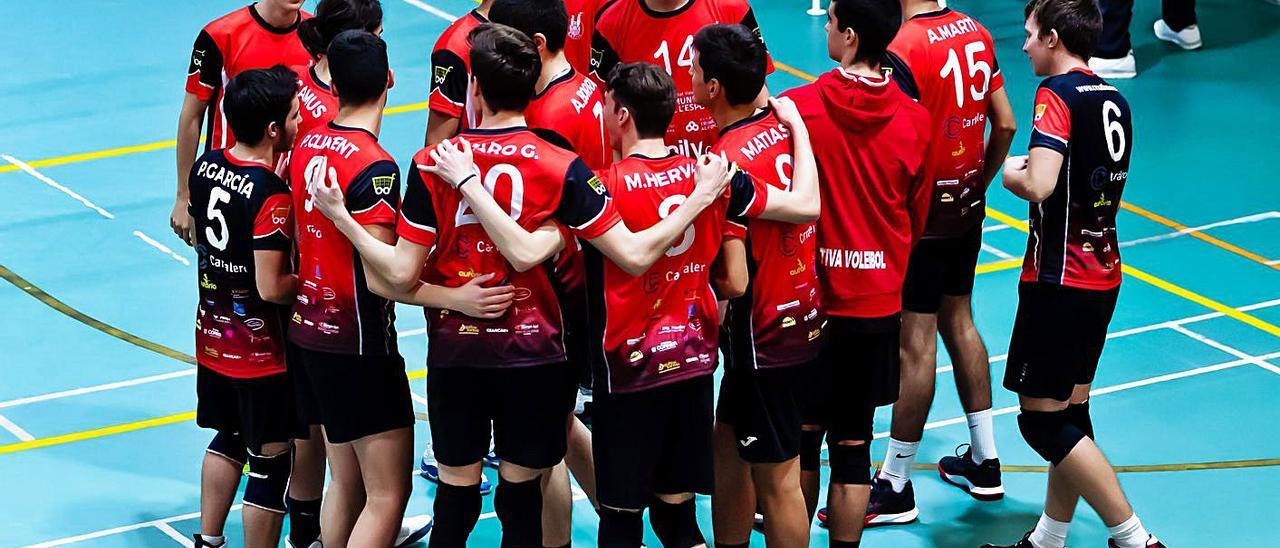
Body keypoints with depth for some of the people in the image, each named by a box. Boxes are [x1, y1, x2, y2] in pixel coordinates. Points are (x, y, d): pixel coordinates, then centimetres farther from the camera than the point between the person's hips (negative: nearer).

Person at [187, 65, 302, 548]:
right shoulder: (270, 195, -26)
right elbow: (271, 288, -26)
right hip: (262, 351, -8)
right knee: (272, 464, 4)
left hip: (213, 337, 8)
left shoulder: (206, 165, -3)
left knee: (228, 439, 26)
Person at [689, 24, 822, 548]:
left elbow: (735, 282, -25)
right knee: (728, 443, 23)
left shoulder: (729, 161, -25)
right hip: (805, 316, 9)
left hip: (763, 334, -9)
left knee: (776, 480, 3)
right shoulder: (786, 126, -1)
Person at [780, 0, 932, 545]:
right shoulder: (914, 118, -4)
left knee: (804, 429, 13)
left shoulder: (796, 107, -14)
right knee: (853, 440, 6)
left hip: (808, 297, -2)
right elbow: (916, 217, 9)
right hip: (878, 304, 2)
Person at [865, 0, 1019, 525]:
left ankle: (895, 488, 5)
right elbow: (1005, 124, 8)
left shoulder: (903, 51, -21)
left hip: (921, 218, -8)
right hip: (967, 209, 8)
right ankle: (984, 461, 27)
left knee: (916, 342, -3)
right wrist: (979, 183, 18)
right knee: (958, 320, 20)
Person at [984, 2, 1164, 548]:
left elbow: (1038, 184, -28)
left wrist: (1011, 174, -8)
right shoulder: (1113, 99, 10)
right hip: (1104, 274, 9)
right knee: (1070, 411, 14)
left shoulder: (1057, 94, -16)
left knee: (1041, 418, -3)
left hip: (1059, 279, -9)